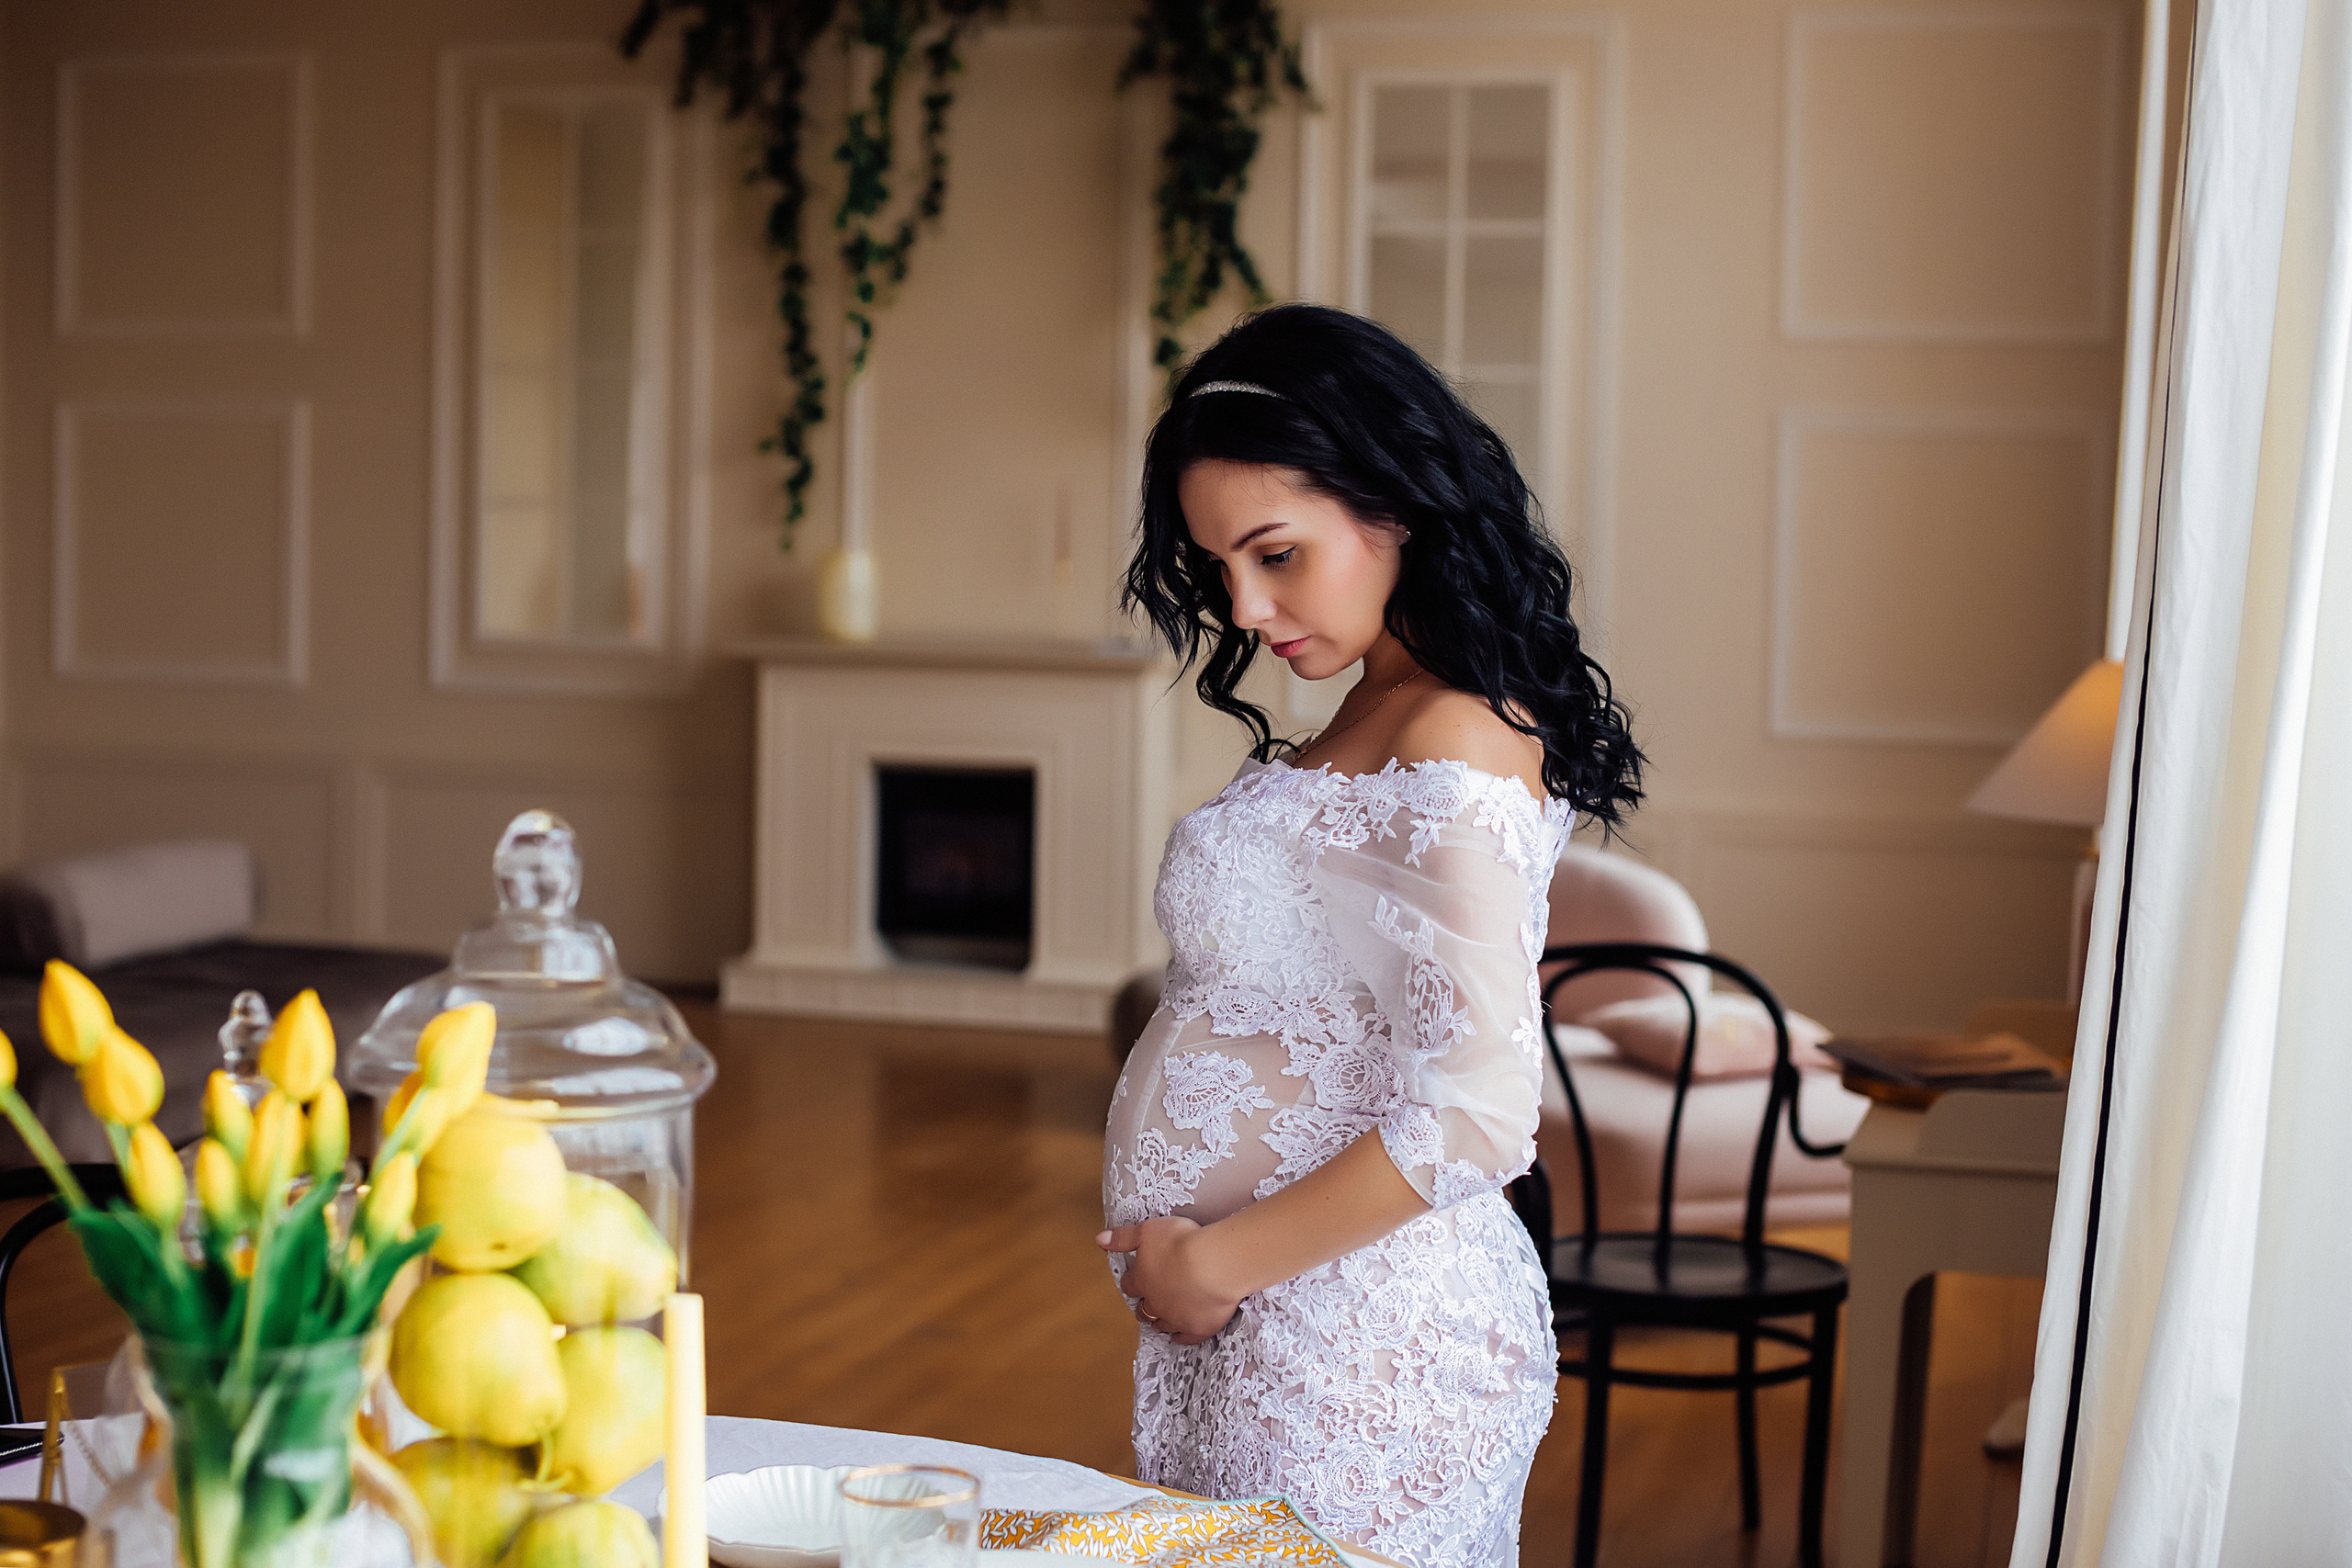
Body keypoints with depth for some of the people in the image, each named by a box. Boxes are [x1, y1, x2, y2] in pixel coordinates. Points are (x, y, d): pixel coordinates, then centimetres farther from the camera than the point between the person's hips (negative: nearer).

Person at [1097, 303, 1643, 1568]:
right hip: (1261, 1322, 8)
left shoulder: (1457, 752, -18)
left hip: (1356, 1341, -8)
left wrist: (1218, 1261, -14)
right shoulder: (1372, 722, 10)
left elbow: (1472, 1123, -24)